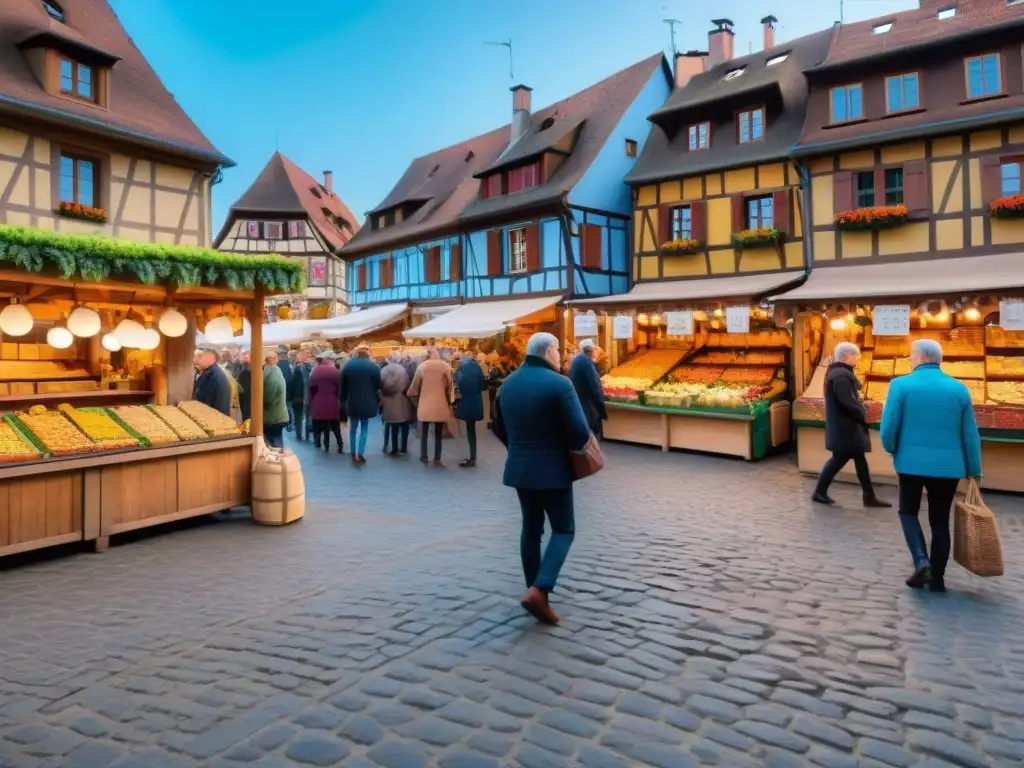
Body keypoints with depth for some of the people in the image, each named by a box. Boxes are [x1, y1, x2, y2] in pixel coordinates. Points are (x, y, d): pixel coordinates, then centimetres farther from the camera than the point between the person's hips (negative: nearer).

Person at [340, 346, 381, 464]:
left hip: (352, 403, 2)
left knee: (353, 428, 15)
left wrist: (343, 401, 13)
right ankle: (360, 453, -3)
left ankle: (354, 454, 18)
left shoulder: (348, 365, 0)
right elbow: (378, 386, -4)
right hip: (367, 403, -2)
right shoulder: (373, 366, -7)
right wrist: (377, 402, 6)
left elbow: (343, 386, 4)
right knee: (364, 428, 9)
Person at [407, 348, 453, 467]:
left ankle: (424, 457, 20)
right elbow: (449, 386, 1)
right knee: (438, 434, 8)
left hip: (425, 403, 0)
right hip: (440, 404, 0)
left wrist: (410, 394, 24)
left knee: (424, 433, 15)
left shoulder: (422, 366, -1)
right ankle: (437, 459, 6)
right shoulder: (446, 366, -2)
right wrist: (449, 401, 14)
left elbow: (415, 384, 5)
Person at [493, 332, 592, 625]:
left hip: (519, 468, 6)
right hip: (552, 469, -6)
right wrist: (576, 446, 0)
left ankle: (534, 590, 23)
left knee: (531, 529, 16)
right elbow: (580, 432, -20)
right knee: (564, 529, 6)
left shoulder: (508, 384, 6)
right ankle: (539, 590, -7)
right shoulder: (559, 384, -16)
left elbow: (499, 428, 14)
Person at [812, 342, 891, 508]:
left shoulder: (839, 372, 13)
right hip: (844, 426, -11)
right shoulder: (841, 375, -21)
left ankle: (869, 496, 19)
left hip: (846, 425, 11)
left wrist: (860, 411, 3)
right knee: (840, 458, -1)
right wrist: (862, 414, -11)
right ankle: (819, 492, 11)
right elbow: (847, 402, -26)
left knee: (859, 458, 13)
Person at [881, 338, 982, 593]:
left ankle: (921, 560, -4)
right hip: (948, 465, 3)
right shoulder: (959, 389, 3)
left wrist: (892, 450, 11)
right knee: (940, 521, 12)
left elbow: (888, 428, -10)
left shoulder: (901, 385, -7)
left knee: (908, 511, 16)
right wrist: (974, 471, 12)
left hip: (912, 462, -3)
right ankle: (937, 578, 17)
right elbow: (971, 435, 4)